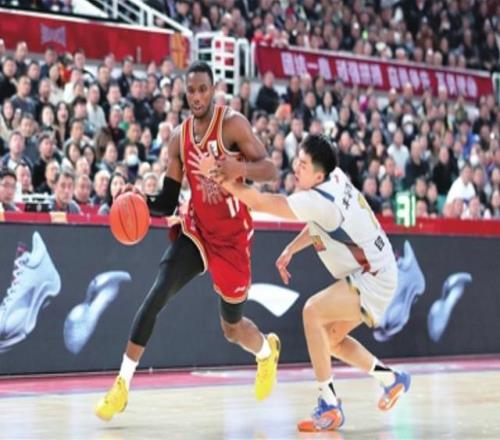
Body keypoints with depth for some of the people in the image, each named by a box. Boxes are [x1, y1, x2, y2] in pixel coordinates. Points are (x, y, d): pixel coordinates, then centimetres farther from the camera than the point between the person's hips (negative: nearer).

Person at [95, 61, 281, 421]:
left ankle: (267, 352, 45)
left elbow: (270, 170, -16)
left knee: (232, 327, 8)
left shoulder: (232, 124, -13)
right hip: (196, 232, 3)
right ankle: (122, 385, -14)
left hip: (232, 237, -3)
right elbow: (168, 203, 4)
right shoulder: (179, 137, 1)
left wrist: (241, 167, -37)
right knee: (156, 296, -18)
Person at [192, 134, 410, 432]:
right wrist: (290, 250, 8)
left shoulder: (318, 199, -27)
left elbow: (258, 202, -28)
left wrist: (216, 175, -24)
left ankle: (330, 406, -22)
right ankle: (392, 378, 35)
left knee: (313, 311, -25)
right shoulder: (335, 177, -1)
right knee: (331, 339, 17)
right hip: (372, 273, 10)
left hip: (374, 279, -10)